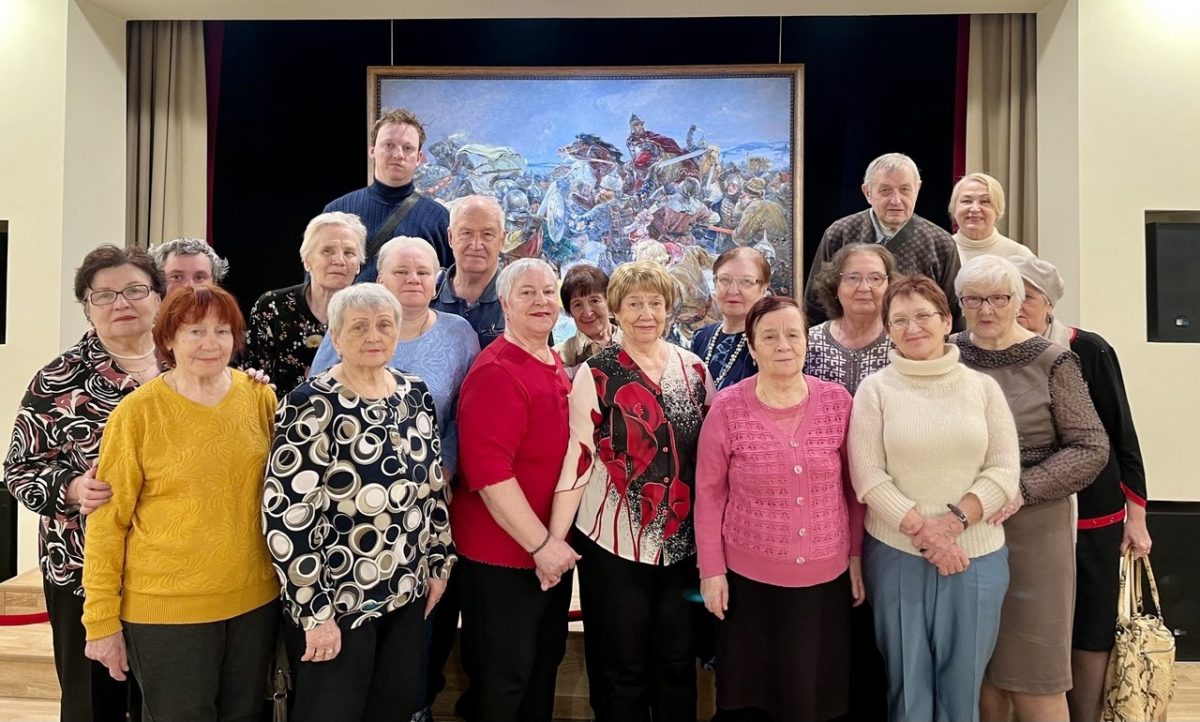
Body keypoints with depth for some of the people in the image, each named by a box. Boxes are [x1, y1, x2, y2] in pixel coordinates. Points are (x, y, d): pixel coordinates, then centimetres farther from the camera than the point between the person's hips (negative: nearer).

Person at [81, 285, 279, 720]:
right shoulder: (137, 412, -10)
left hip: (255, 600, 3)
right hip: (166, 607, -3)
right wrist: (102, 620, -6)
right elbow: (108, 521, -6)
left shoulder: (260, 398, -2)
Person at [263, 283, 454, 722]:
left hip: (407, 591, 6)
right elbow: (285, 515, -19)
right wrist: (315, 611, -18)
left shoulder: (416, 394, 2)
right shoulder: (310, 405, -16)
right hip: (336, 599, -6)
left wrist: (438, 562, 11)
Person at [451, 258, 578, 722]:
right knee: (504, 679, 10)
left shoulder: (558, 367, 7)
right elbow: (488, 472, -27)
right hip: (503, 554, -8)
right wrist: (539, 543, -22)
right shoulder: (495, 372, -20)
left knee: (546, 664, 23)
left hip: (554, 551, 8)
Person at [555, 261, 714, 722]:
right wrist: (554, 538, -12)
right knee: (622, 667, 10)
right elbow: (578, 457, -9)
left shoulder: (693, 368, 4)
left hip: (683, 541, 4)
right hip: (616, 541, -3)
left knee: (677, 663, 16)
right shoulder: (596, 374, -7)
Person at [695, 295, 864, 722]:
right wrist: (711, 570, -4)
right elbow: (709, 494, -4)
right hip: (749, 578, -1)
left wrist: (858, 556, 6)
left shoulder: (837, 401, -3)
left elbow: (853, 487, 5)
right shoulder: (727, 408, -9)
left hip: (826, 577, 2)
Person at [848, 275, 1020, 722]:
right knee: (906, 680, 11)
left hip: (976, 555, 2)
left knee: (962, 682, 13)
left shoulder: (983, 387, 3)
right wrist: (922, 530, -15)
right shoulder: (875, 389, -2)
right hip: (896, 555, -1)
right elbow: (868, 476, -8)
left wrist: (955, 520, -14)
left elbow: (1005, 470, -2)